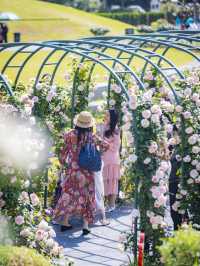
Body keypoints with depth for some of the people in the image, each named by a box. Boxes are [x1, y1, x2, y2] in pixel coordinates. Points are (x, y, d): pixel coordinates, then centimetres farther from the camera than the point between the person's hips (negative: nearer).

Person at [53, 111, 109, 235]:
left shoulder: (71, 134, -7)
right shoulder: (91, 136, -9)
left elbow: (64, 150, -1)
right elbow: (106, 145, -4)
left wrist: (63, 161, 16)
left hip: (72, 170, 1)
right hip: (87, 172, -1)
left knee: (69, 195, 13)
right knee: (87, 197, 8)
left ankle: (65, 221, 16)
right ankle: (86, 224, 3)